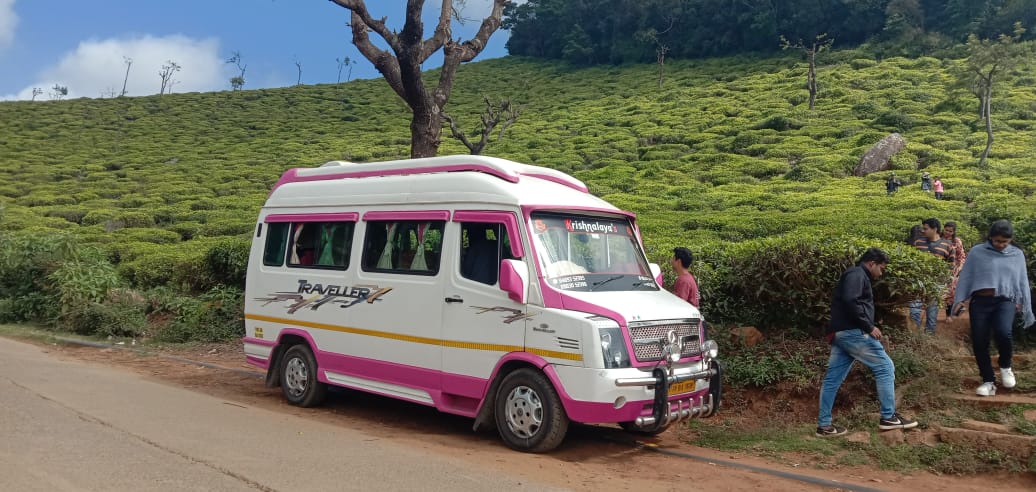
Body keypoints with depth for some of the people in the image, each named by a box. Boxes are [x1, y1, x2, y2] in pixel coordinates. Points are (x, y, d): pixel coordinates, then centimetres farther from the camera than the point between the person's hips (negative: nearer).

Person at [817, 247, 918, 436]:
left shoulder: (856, 275, 27)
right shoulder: (857, 274, -6)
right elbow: (850, 302, -21)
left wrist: (867, 327, 14)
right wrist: (869, 327, -16)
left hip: (841, 333, 10)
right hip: (852, 332, -10)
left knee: (832, 378, 7)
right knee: (885, 367, -1)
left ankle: (824, 425, 8)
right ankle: (888, 417, 5)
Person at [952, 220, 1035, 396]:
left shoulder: (1017, 255, 11)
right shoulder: (977, 252, 5)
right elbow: (965, 277, 7)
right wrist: (959, 300, 1)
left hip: (1005, 302, 0)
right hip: (980, 301, 0)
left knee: (1003, 333, -26)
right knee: (979, 342, -3)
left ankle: (1005, 366, 4)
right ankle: (988, 381, 14)